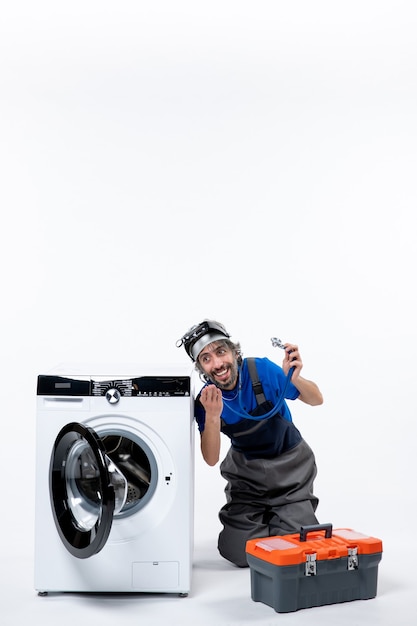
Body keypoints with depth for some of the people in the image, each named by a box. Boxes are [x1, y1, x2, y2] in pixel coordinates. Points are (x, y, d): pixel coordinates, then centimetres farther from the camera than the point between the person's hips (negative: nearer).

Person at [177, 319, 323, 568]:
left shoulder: (261, 370, -22)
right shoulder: (205, 400, -15)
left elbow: (316, 400, -13)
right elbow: (211, 459, -19)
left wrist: (294, 378, -35)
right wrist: (212, 416, -36)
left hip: (289, 464, -1)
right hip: (246, 470, 2)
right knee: (239, 553, -7)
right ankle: (261, 518, 23)